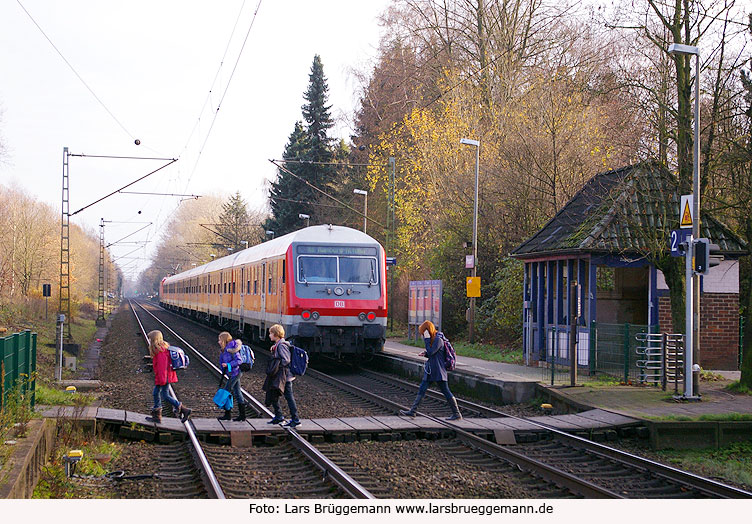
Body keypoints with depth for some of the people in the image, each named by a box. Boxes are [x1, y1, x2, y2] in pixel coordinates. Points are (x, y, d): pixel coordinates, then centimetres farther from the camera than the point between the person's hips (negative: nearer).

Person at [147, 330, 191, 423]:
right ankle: (156, 416, 17)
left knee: (165, 395, -4)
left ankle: (184, 410, -4)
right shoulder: (164, 347, 14)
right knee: (156, 393, 13)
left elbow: (162, 365, -23)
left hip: (164, 377, -10)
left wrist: (162, 379, -24)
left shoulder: (160, 350, -17)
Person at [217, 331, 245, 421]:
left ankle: (228, 414, 2)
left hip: (234, 373, -9)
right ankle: (242, 414, 11)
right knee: (237, 393, 9)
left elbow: (239, 361, -21)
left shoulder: (231, 348, -16)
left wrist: (228, 364, -23)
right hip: (234, 373, 9)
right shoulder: (225, 349, 13)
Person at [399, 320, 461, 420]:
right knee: (421, 389, 7)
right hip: (430, 370, 9)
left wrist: (427, 340, -17)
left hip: (438, 371, -9)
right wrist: (425, 354, 3)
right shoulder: (432, 339, 12)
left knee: (445, 391, -2)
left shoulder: (438, 340, -16)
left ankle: (457, 413, 6)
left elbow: (431, 352, -21)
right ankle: (412, 411, 9)